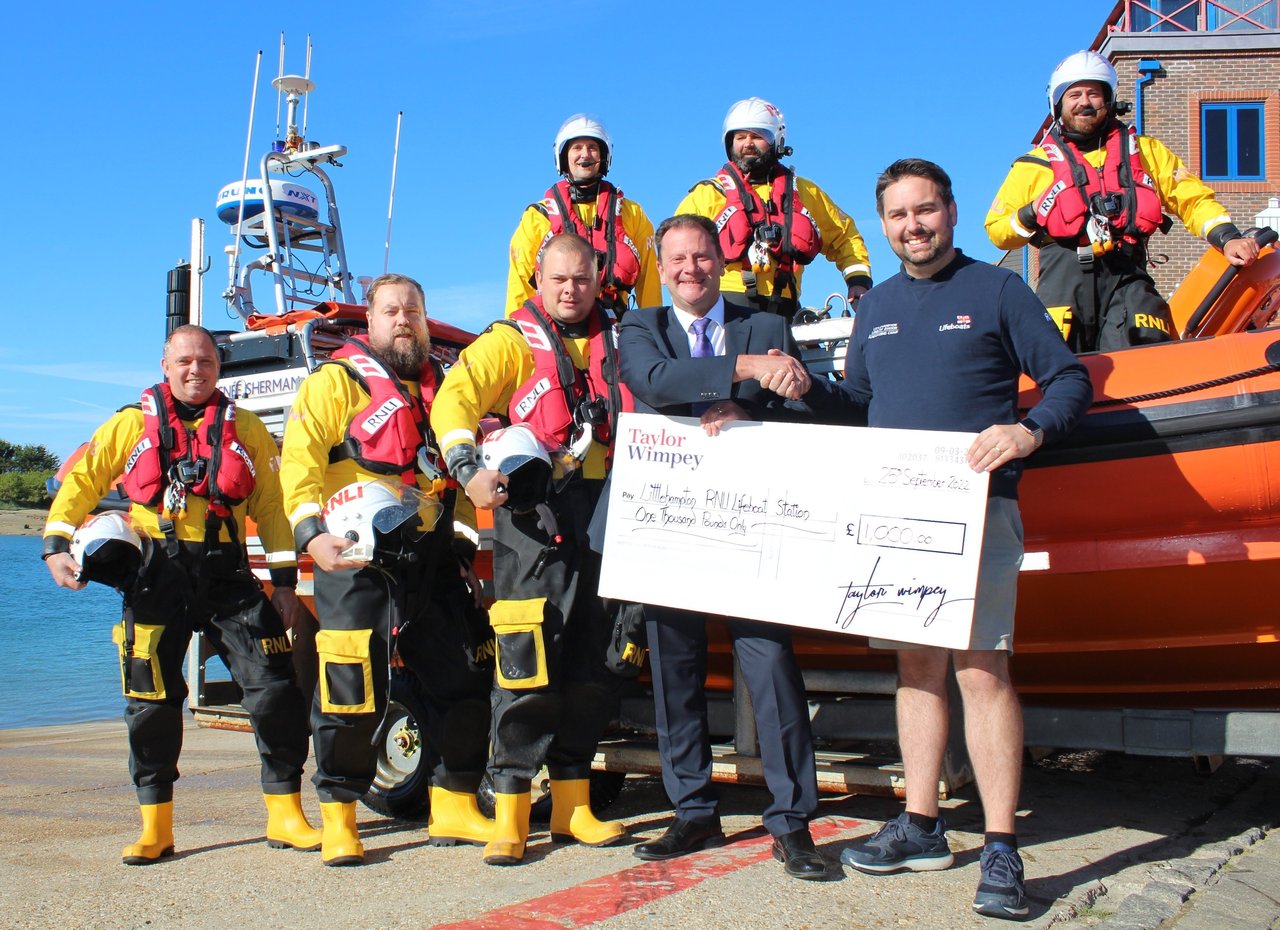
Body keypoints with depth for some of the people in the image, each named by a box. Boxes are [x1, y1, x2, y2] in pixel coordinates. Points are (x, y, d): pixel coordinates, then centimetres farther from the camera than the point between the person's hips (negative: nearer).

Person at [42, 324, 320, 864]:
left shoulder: (245, 429, 12)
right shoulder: (133, 423, 11)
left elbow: (271, 505, 11)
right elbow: (82, 482, 8)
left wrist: (284, 580, 5)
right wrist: (56, 544, -8)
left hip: (225, 573, 0)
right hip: (155, 575, 0)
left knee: (274, 689, -6)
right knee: (151, 701, 3)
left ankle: (285, 814, 5)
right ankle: (155, 827, 15)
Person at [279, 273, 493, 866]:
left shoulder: (441, 388, 19)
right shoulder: (336, 381, 2)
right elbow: (299, 460, -10)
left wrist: (464, 545, 14)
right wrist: (312, 532, -24)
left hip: (433, 560, 6)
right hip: (358, 557, -5)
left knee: (462, 684, 7)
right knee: (352, 693, -6)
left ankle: (453, 809, 19)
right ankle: (338, 822, 8)